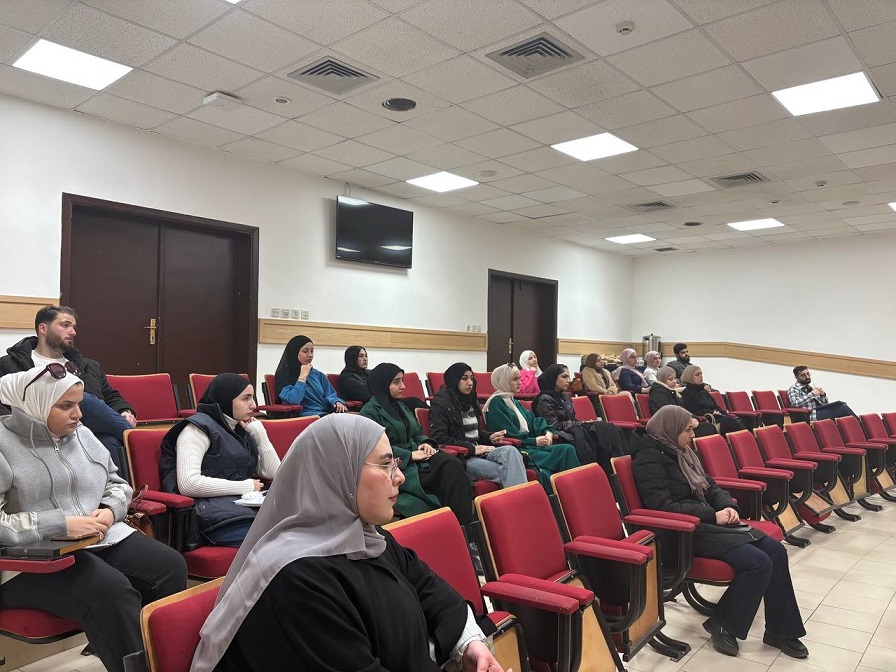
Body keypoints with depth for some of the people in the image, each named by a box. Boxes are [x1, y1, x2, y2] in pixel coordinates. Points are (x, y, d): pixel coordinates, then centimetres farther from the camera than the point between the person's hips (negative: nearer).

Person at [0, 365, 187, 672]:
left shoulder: (82, 434, 11)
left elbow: (118, 484, 20)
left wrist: (110, 510, -3)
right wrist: (62, 524, -21)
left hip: (102, 540, 6)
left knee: (171, 566, -18)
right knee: (110, 590, -33)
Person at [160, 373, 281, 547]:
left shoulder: (241, 430, 22)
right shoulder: (198, 428, 0)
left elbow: (273, 472, 19)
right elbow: (188, 484, -15)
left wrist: (259, 434, 11)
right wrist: (245, 486, -10)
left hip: (246, 505, 7)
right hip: (213, 510, -7)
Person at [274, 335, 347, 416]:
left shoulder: (318, 375, 21)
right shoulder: (284, 376, 2)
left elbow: (330, 396, 16)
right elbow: (292, 400, -15)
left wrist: (337, 402, -7)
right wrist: (303, 376, -7)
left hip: (326, 413, 6)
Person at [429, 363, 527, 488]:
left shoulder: (470, 400, 20)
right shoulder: (441, 402, -5)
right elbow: (438, 438, -15)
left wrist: (490, 437, 7)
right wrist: (472, 448, -16)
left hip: (478, 452, 7)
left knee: (510, 451, -25)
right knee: (505, 471, -27)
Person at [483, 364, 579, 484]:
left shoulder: (514, 402, 20)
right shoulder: (496, 403, -7)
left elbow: (533, 421, 16)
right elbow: (509, 435, -14)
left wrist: (547, 431, -4)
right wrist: (535, 441, -11)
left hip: (530, 445, 8)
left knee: (568, 449, -13)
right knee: (560, 457, -23)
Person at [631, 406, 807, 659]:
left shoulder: (682, 452, 14)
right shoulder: (650, 458, -15)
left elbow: (709, 486, 19)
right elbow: (664, 506, -22)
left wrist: (727, 506, -4)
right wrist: (713, 516, -18)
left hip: (706, 521, 9)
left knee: (775, 550, -4)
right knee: (758, 563, -20)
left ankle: (780, 630, 7)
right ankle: (722, 625, -1)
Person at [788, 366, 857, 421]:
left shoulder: (811, 388, 22)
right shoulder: (794, 389, 2)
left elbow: (826, 405, 22)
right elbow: (795, 404, -18)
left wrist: (822, 395, 3)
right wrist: (812, 394, -12)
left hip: (822, 413, 7)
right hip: (812, 416, -7)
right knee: (842, 407, -22)